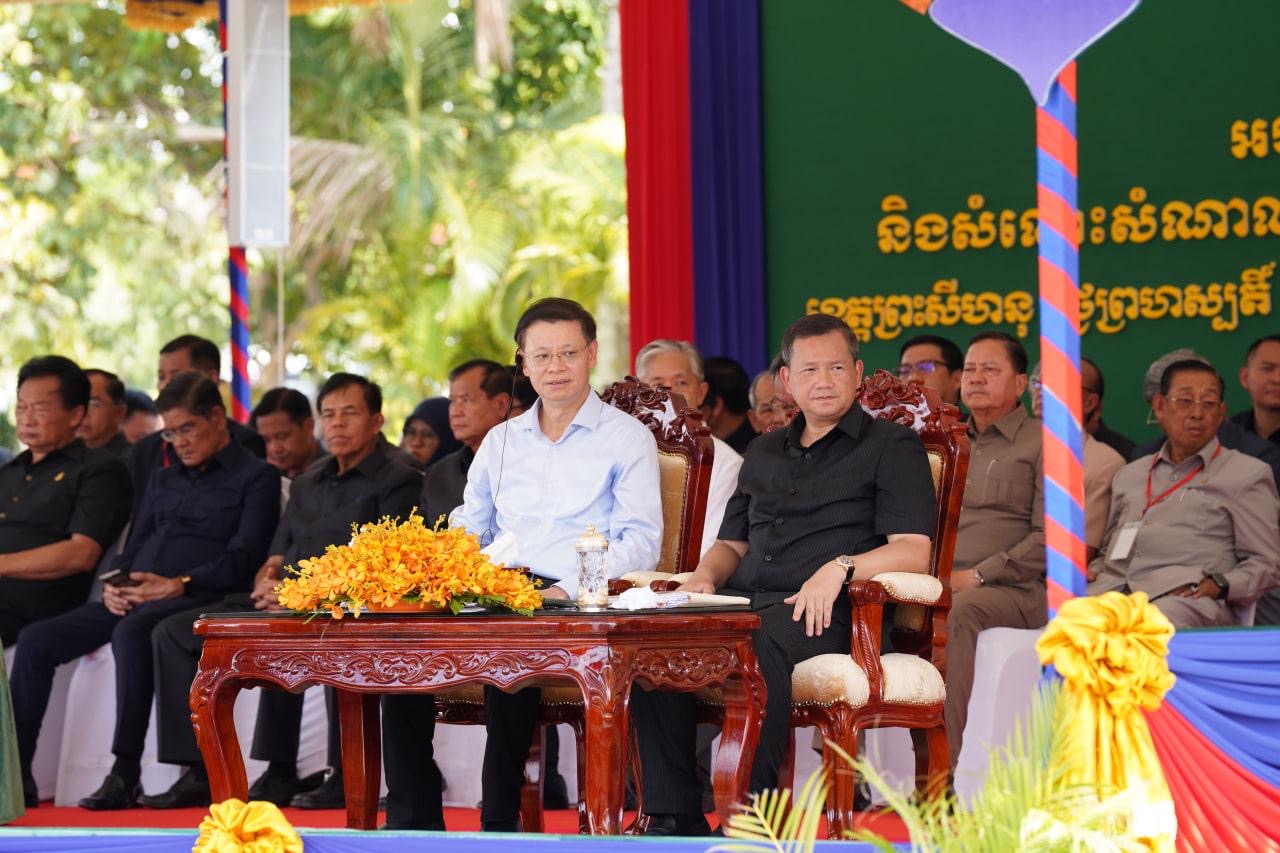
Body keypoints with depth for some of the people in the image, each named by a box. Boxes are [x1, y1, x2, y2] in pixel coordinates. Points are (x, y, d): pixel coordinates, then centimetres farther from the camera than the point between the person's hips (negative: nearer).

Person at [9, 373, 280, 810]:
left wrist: (178, 585, -18)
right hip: (131, 600, 7)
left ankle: (125, 775, -38)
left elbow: (244, 558, -7)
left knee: (131, 633, -39)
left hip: (196, 597, -7)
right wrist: (113, 584, 1)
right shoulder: (163, 480, 27)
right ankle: (16, 772, -10)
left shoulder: (256, 476, 5)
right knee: (36, 639, -11)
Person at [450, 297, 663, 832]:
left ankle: (501, 817, -25)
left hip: (576, 604, -4)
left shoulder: (626, 437, 8)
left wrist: (568, 588, -18)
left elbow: (641, 542, -3)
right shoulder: (500, 441, 24)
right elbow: (468, 529, 26)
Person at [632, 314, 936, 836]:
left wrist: (839, 568, -21)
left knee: (762, 641, -40)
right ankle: (674, 815, -22)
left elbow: (913, 552, -4)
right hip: (743, 600, 6)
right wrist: (704, 577, 6)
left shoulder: (892, 447, 8)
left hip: (826, 614, -6)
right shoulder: (764, 454, 27)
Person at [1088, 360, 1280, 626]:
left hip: (1186, 597, -4)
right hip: (1113, 588, 4)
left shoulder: (1247, 474, 13)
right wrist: (1091, 571, 10)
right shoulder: (1130, 474, 29)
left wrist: (1219, 585, -10)